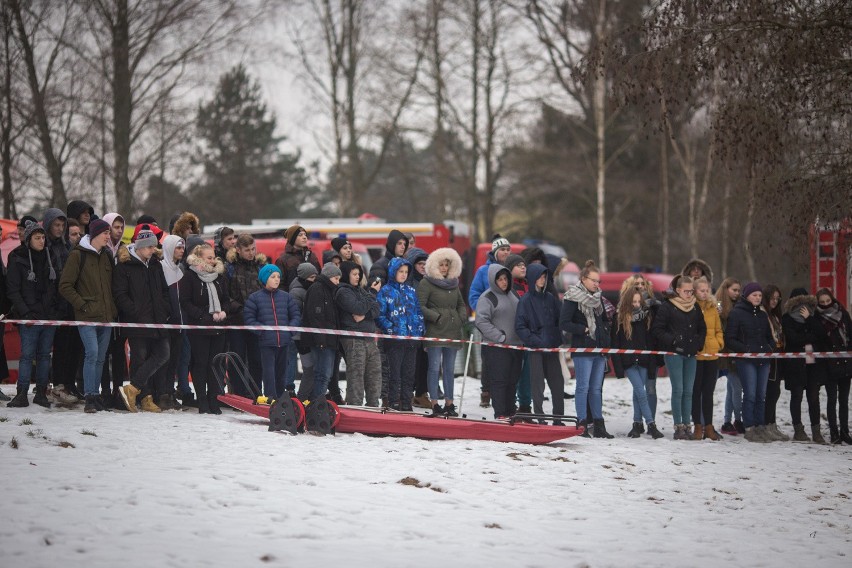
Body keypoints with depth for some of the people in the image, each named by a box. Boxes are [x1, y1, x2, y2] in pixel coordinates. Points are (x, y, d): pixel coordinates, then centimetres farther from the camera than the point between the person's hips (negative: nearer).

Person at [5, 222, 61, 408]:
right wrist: (25, 312, -13)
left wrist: (57, 309, 7)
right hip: (29, 317, -4)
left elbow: (56, 286, 18)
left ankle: (41, 393, 11)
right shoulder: (18, 259, -3)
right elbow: (13, 290, -6)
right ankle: (22, 395, -6)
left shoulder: (48, 257, 11)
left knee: (44, 355, 6)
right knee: (27, 355, -7)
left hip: (49, 315, 5)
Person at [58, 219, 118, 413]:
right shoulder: (78, 255, -4)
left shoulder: (107, 255, 15)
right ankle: (90, 397, -18)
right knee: (92, 353, -18)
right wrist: (83, 305, -11)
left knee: (100, 358, 8)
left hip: (106, 316, 6)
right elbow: (65, 286, -6)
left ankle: (94, 395, 15)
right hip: (87, 316, -6)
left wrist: (113, 309, 10)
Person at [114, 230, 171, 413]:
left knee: (162, 355, -4)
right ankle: (146, 397, 2)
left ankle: (132, 389, -2)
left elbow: (164, 291, 23)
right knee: (140, 358, -4)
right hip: (136, 323, -6)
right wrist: (137, 314, -17)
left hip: (157, 322, 6)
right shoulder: (124, 267, -4)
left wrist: (166, 311, 7)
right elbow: (120, 295, -10)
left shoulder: (156, 265, 17)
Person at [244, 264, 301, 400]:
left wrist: (291, 328, -4)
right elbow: (249, 318, -3)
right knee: (269, 370, -10)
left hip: (284, 341, 4)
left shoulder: (286, 297, 9)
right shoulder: (255, 297, -1)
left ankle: (280, 397, 22)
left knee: (281, 370, 13)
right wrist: (261, 330, -13)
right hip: (266, 341, -4)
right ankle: (270, 398, -12)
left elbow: (296, 315, 13)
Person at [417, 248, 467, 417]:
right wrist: (436, 317, -15)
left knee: (449, 369, 9)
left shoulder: (454, 284, 16)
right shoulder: (426, 283, -3)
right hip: (435, 332, -6)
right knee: (435, 367, -6)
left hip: (453, 332, 6)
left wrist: (461, 318, 8)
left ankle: (449, 403, 13)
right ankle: (434, 403, -3)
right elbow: (420, 306, -10)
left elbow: (461, 304, 26)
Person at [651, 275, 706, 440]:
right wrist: (673, 340, -14)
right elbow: (657, 329, -6)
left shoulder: (695, 308, 14)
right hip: (674, 353, -5)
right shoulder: (667, 307, -3)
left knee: (688, 391, 5)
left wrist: (698, 343, 6)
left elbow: (702, 329, 23)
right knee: (678, 389, -8)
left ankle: (686, 425, 9)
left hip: (690, 354, 5)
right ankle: (678, 426, -4)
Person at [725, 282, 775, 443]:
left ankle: (760, 428, 10)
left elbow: (769, 337, 27)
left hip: (763, 359, 6)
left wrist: (770, 347, 6)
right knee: (750, 395, -9)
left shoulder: (763, 315, 18)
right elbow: (730, 339, -5)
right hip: (746, 360, -6)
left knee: (761, 395, 6)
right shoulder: (737, 313, -1)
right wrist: (746, 350, -14)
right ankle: (749, 429, -4)